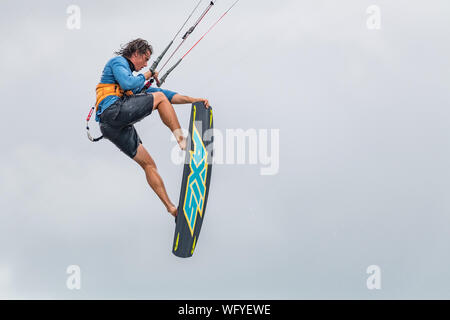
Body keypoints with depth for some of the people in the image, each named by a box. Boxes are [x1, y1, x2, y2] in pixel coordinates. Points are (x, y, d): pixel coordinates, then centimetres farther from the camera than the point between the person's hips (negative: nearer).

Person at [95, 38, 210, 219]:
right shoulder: (118, 62, 10)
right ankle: (182, 139, -13)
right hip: (113, 110, -9)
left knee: (148, 164, 6)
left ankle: (170, 207, 3)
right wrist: (145, 76, 9)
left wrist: (192, 100, 27)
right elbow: (128, 84, -11)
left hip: (113, 128, 9)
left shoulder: (133, 77, 36)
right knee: (159, 98, -5)